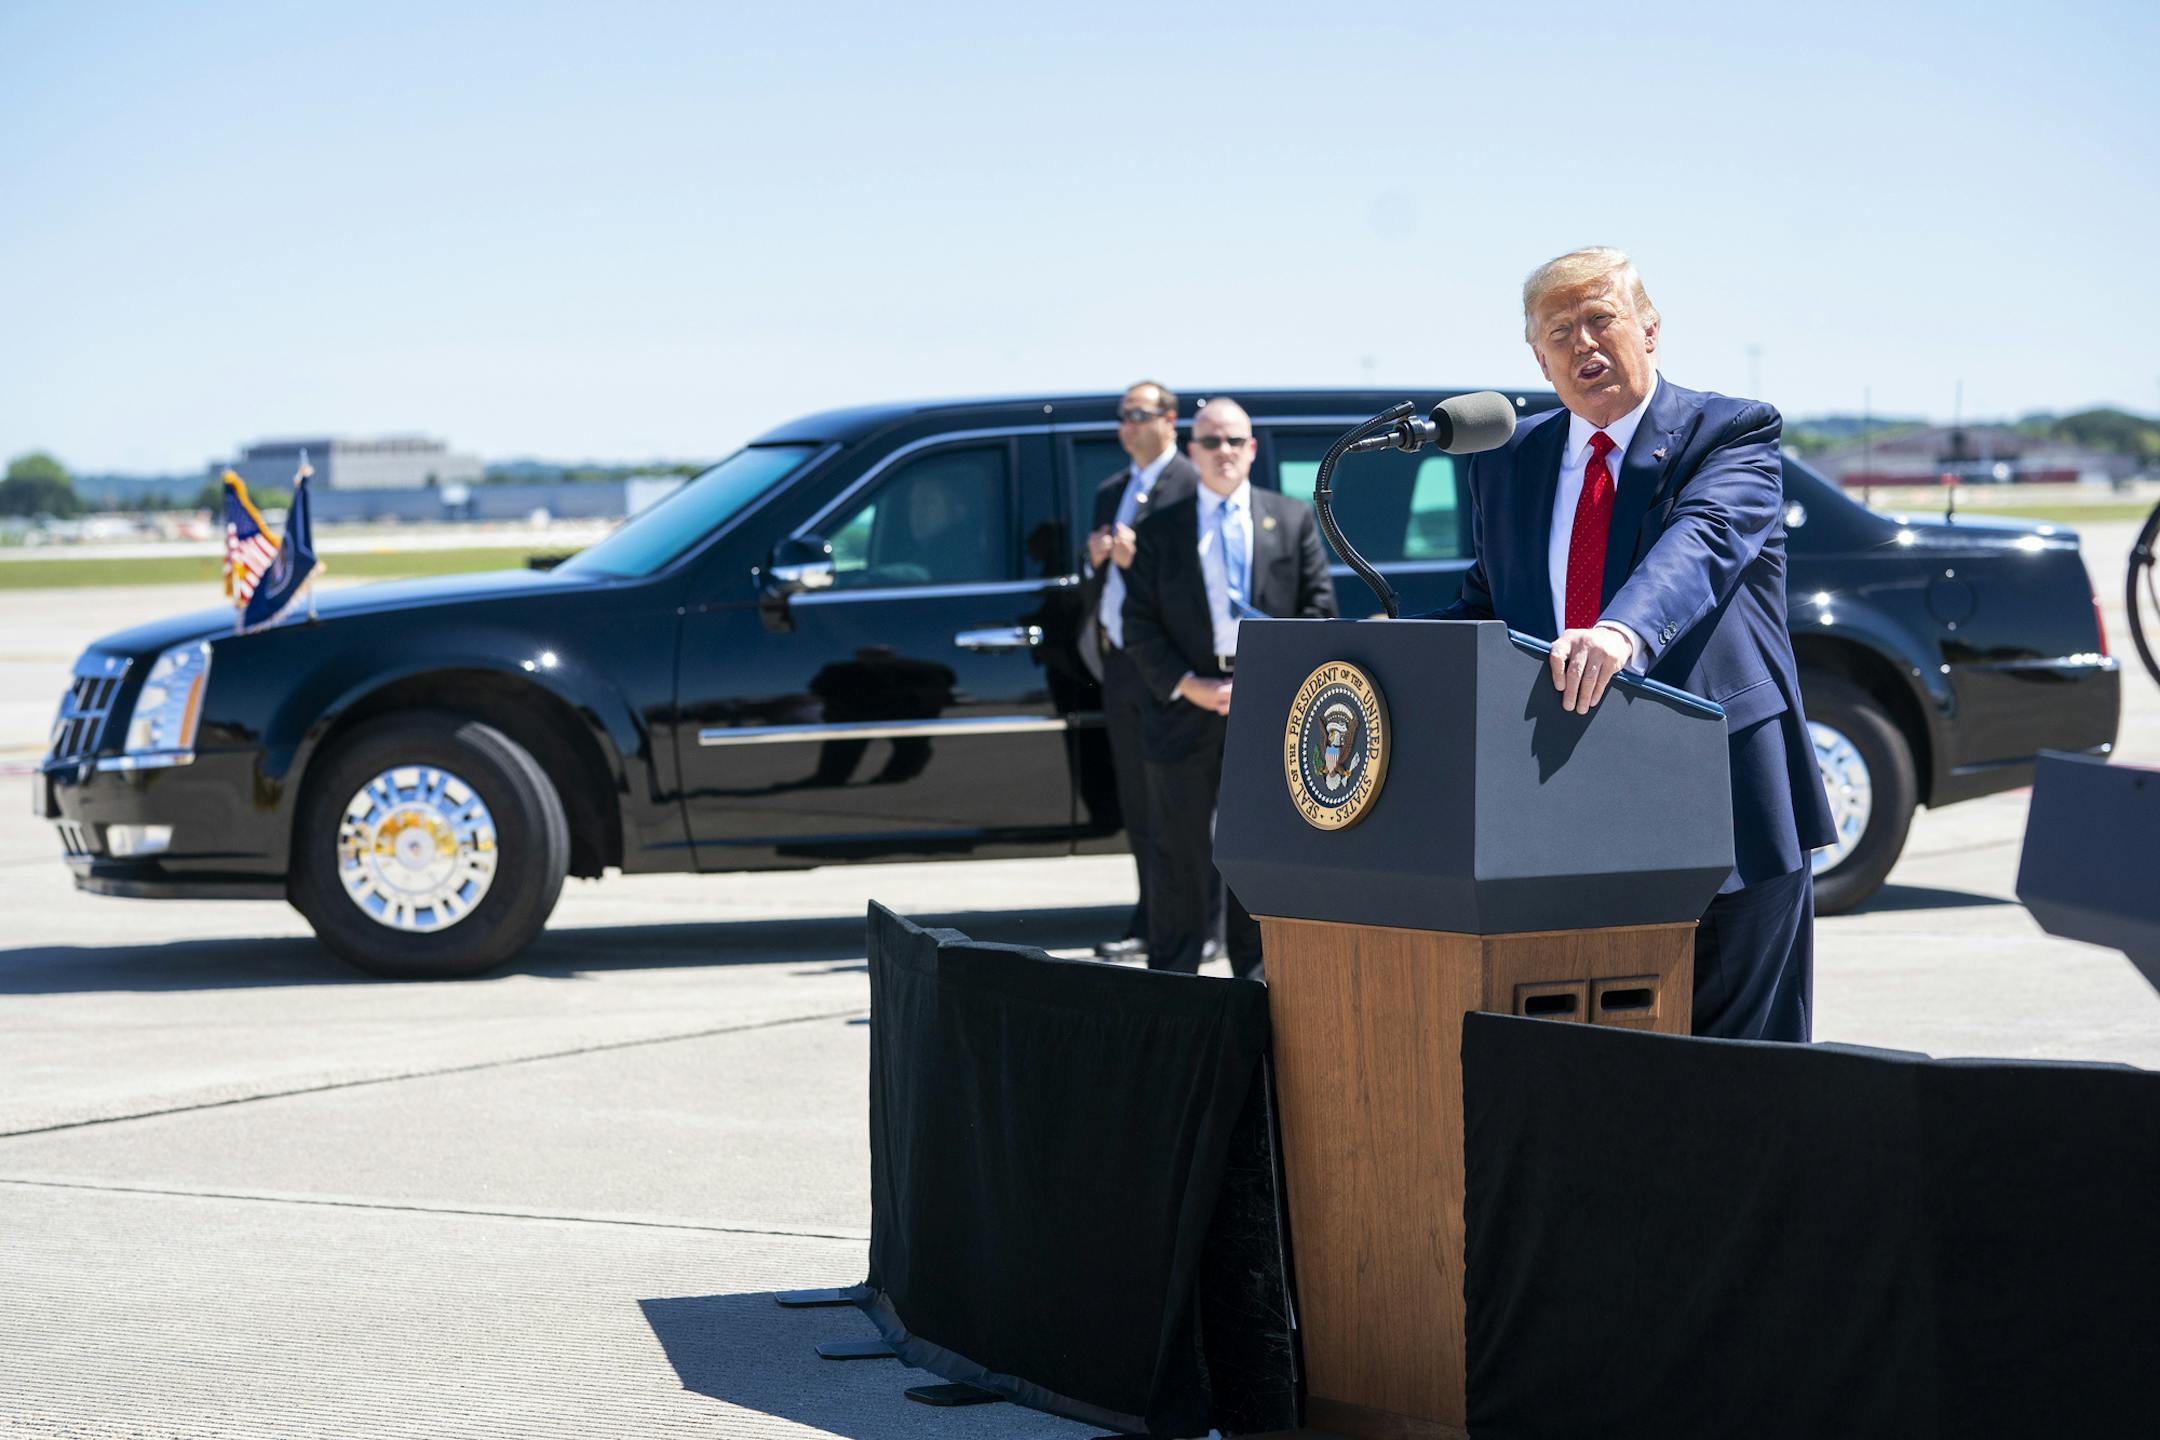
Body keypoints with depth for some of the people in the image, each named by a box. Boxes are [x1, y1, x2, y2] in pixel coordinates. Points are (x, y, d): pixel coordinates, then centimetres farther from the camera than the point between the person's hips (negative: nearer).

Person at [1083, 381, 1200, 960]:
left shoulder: (1195, 486, -5)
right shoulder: (1110, 492, 20)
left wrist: (1140, 559, -20)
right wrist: (1096, 560, 2)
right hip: (1120, 661, 8)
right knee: (1136, 803, 10)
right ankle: (1150, 924, 16)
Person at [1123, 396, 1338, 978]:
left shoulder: (1294, 520, 8)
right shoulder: (1160, 529, 7)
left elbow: (1320, 609, 5)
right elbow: (1139, 626, 3)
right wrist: (1187, 686, -10)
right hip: (1185, 712, 0)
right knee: (1181, 857, 3)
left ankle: (1256, 975, 15)